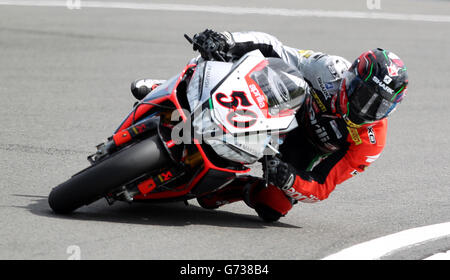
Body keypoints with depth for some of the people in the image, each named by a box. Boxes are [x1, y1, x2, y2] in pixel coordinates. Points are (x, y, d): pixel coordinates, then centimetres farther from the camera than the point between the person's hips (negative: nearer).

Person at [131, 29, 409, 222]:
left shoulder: (369, 144, -28)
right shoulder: (335, 72, -27)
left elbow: (322, 190, -28)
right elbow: (275, 49, -24)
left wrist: (289, 181, -51)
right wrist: (225, 41, -40)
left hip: (300, 158, 0)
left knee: (272, 209, -20)